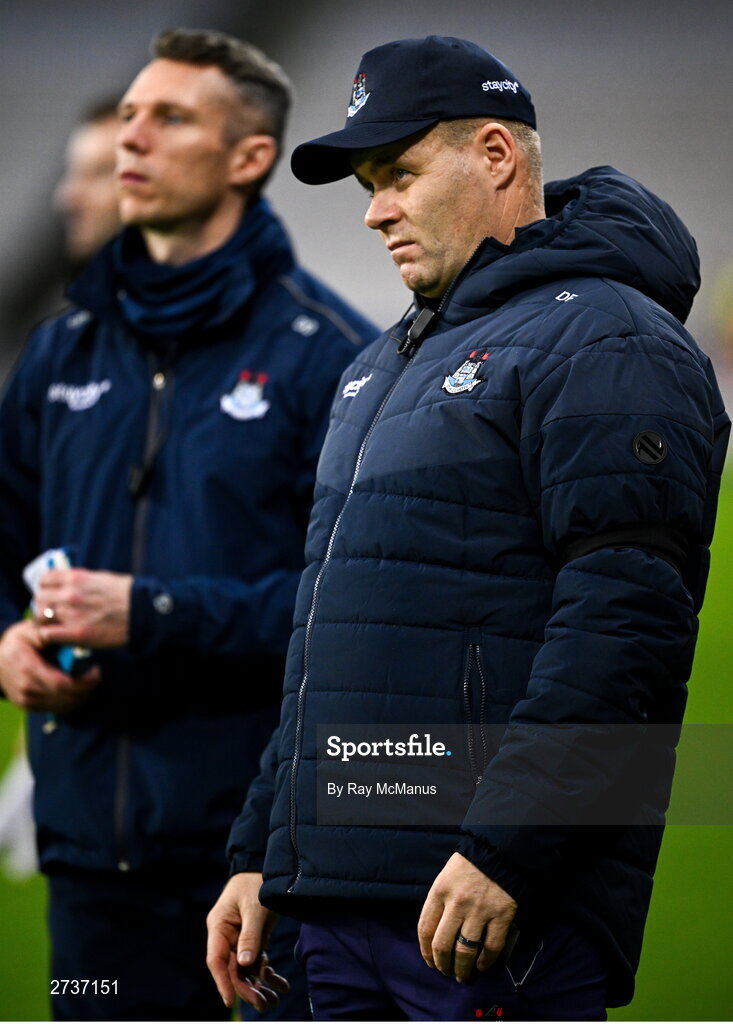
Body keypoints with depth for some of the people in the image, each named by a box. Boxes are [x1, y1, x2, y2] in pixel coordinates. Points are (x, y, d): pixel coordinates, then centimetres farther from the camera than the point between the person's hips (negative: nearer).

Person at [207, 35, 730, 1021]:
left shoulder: (601, 340, -6)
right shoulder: (385, 366, 25)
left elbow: (627, 620, -18)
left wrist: (502, 848, -24)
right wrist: (259, 854, 22)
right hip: (341, 902, 9)